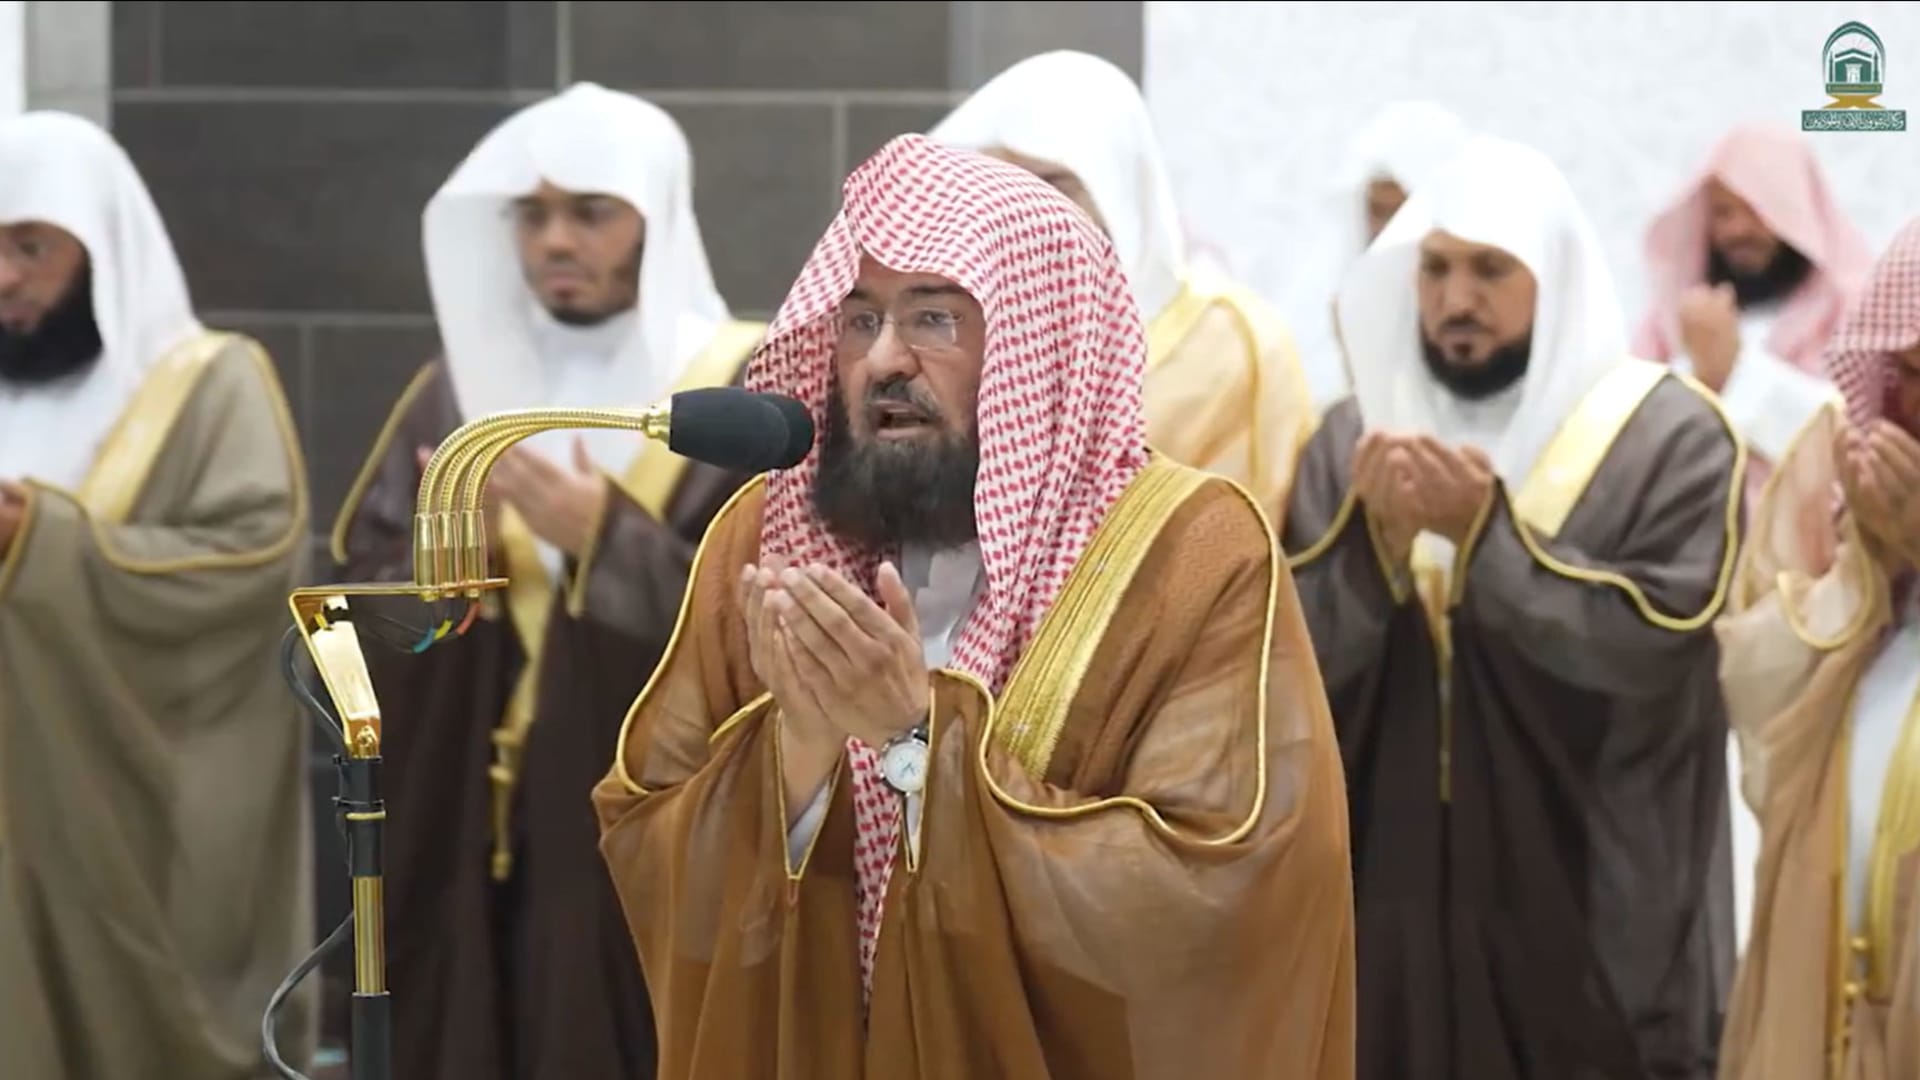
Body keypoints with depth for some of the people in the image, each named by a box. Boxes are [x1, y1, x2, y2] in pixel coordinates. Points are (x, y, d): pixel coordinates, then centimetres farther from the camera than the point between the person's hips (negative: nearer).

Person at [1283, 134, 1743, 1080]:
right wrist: (1372, 537, -17)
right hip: (1390, 894, 3)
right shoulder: (1355, 437, 9)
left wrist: (1489, 533, -20)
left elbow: (1654, 646, -14)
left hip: (1592, 905, -3)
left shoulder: (1667, 436, -3)